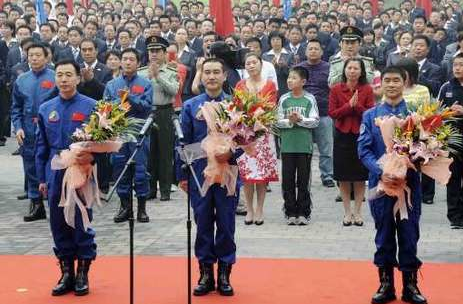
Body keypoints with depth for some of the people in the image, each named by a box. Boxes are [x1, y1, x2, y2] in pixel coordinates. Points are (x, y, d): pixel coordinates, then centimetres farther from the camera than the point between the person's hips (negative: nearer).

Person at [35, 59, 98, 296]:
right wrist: (42, 178, 10)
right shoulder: (46, 109, 8)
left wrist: (92, 156, -21)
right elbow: (42, 146, 12)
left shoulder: (90, 106, -4)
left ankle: (82, 273, 15)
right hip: (56, 176, 4)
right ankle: (66, 272, 20)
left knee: (82, 223, 3)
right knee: (59, 224, 8)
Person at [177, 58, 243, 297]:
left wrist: (231, 153, -20)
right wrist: (182, 174, 2)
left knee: (226, 223, 5)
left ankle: (224, 274, 15)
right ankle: (206, 273, 16)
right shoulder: (190, 106, 4)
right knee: (203, 223, 6)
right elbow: (184, 142, 5)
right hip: (199, 173, 1)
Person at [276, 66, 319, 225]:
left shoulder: (309, 99, 0)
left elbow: (315, 121, -4)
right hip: (287, 145, 2)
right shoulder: (284, 99, 4)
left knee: (304, 180, 4)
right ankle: (290, 213, 12)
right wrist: (289, 121, -15)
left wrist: (300, 119, -16)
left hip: (304, 145, -2)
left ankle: (303, 213, 12)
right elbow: (278, 121, 2)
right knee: (288, 180, 4)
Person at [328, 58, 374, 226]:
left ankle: (357, 212, 15)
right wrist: (349, 106, -15)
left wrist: (357, 105, -19)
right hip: (342, 135, 1)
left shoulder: (367, 90, -1)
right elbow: (332, 113, -4)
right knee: (344, 176, 5)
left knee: (360, 176, 4)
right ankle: (347, 212, 15)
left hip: (361, 135, 0)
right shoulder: (336, 89, 1)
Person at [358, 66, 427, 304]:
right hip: (380, 183, 1)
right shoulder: (371, 116, 4)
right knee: (384, 234, 9)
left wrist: (407, 169, -19)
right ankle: (386, 284, 19)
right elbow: (364, 150, -2)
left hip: (409, 183, -1)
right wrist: (381, 172, -17)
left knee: (409, 234, 5)